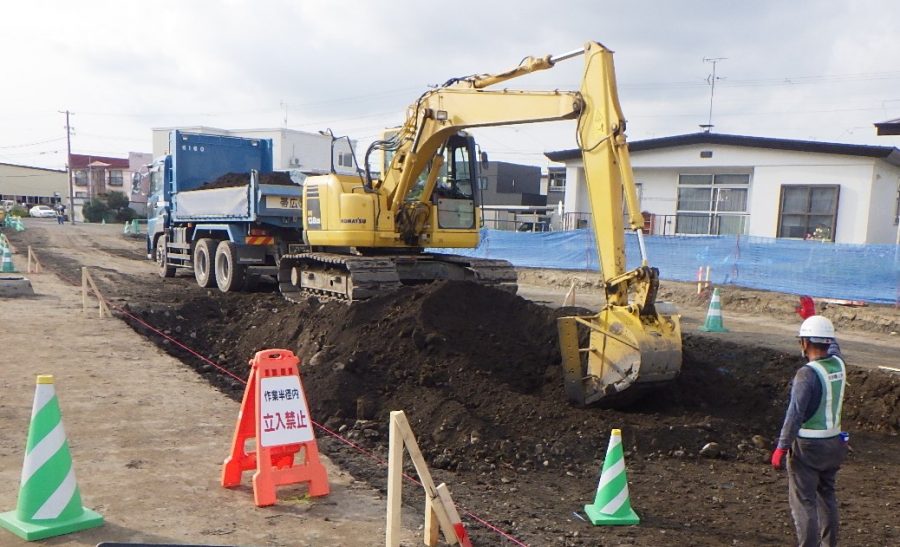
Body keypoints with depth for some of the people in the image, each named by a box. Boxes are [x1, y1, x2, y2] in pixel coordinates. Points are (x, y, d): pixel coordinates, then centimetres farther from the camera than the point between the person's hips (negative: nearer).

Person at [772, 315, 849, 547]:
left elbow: (795, 414, -25)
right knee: (826, 494, 23)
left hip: (807, 446, -8)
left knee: (803, 501, 1)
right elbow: (830, 350, 25)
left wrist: (781, 448, -21)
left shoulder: (807, 374, -22)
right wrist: (810, 316, 31)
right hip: (833, 443, 8)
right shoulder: (839, 364, -1)